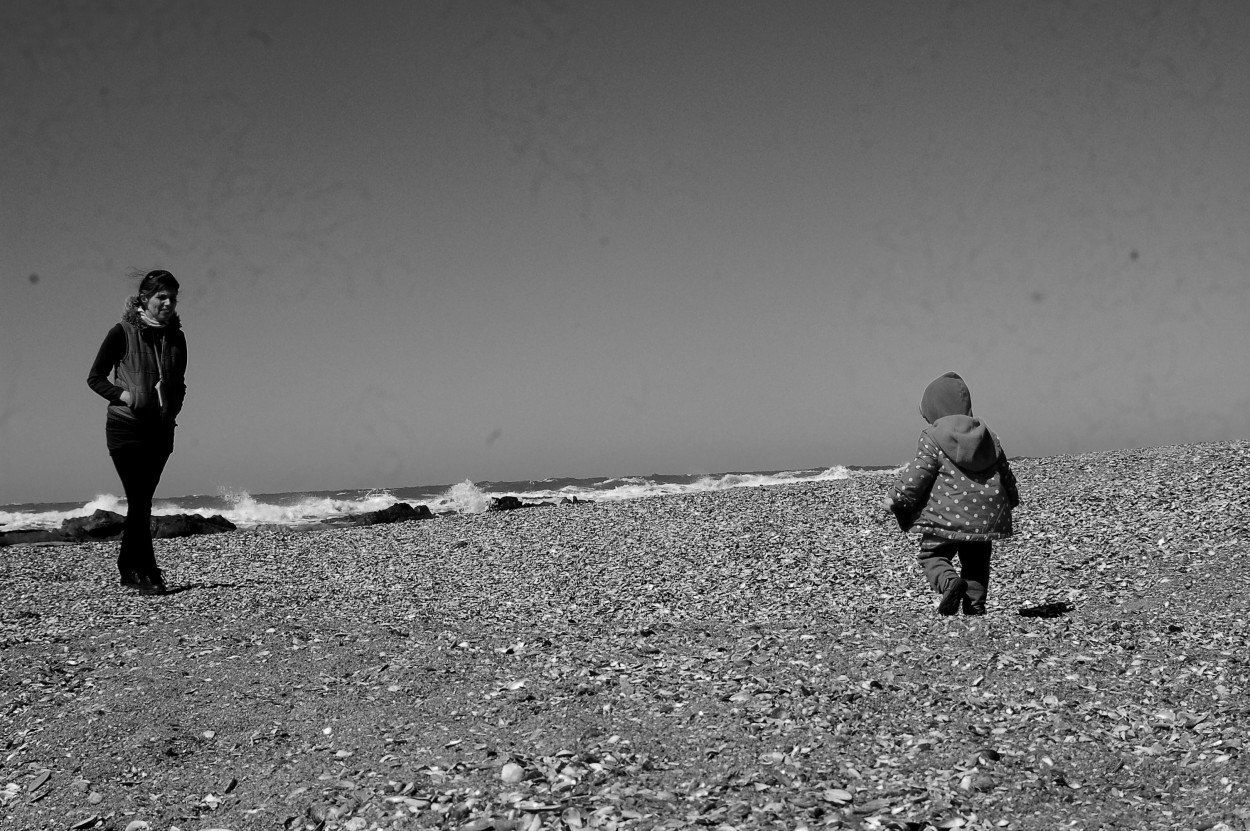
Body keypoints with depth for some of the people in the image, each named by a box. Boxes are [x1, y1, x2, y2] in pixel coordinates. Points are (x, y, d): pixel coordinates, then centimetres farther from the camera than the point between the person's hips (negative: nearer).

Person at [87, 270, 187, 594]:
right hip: (127, 428, -5)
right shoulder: (123, 332, -5)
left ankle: (129, 570, 20)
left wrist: (173, 407, 4)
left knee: (141, 502, 10)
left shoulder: (176, 338, 9)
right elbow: (95, 377, -1)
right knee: (139, 502, -10)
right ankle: (147, 572, -8)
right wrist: (123, 395, -15)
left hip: (161, 430, 5)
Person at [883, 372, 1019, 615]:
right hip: (985, 515, 5)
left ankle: (949, 582, -21)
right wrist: (1010, 500, 35)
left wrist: (895, 497, -1)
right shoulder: (986, 435, 12)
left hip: (947, 515, -5)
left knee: (932, 556, 7)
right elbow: (1005, 471, 19)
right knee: (976, 563, 19)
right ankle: (975, 605, 9)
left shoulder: (933, 438, -7)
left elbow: (917, 474, -13)